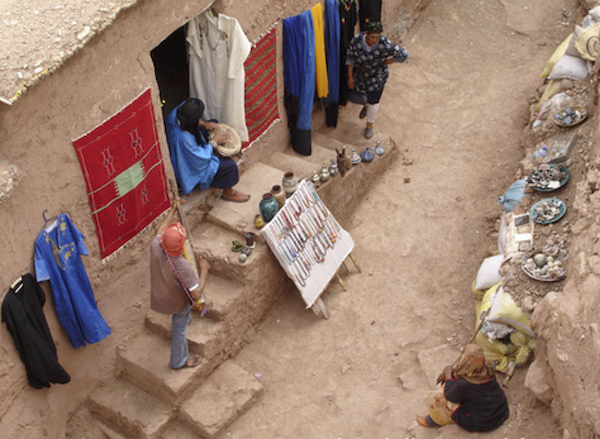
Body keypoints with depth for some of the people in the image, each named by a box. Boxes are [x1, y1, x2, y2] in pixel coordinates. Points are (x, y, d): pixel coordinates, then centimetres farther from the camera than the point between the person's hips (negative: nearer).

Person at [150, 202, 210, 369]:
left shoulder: (155, 247, -29)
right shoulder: (182, 266, -41)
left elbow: (159, 231, -3)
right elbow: (196, 294, -34)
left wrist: (172, 211, 8)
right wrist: (204, 270, -22)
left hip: (158, 298, 5)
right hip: (177, 303, -5)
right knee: (180, 329, 23)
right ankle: (179, 360, 46)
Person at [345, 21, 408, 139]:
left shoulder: (385, 44, -33)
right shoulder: (356, 40, -27)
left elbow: (403, 55, -26)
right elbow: (350, 56, -12)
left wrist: (386, 62, -15)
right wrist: (350, 77, -11)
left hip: (377, 76, -2)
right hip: (359, 73, 2)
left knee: (373, 101, 13)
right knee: (353, 96, 10)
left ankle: (369, 124, 43)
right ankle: (365, 105, 49)